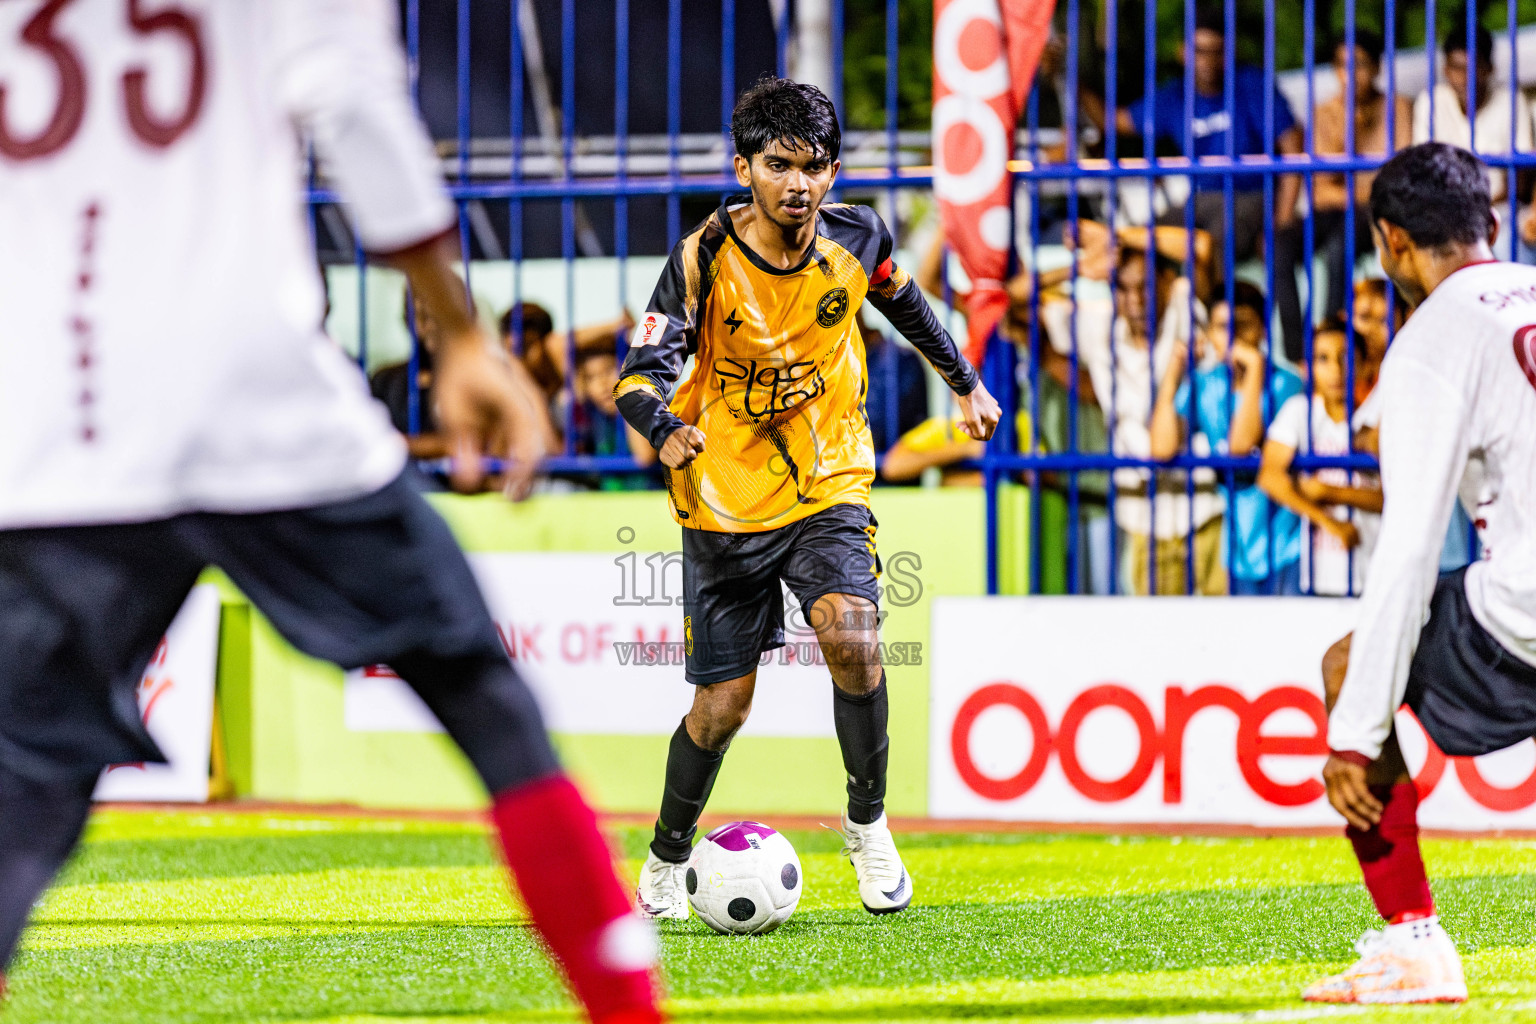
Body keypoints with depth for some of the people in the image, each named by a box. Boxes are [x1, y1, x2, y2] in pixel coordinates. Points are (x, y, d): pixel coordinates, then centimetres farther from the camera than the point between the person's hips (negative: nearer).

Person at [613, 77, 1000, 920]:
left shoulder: (855, 240, -7)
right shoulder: (705, 258, -17)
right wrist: (667, 431, -43)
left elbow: (901, 301, 16)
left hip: (830, 486, 1)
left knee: (850, 638, -25)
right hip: (726, 502, -1)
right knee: (723, 705, 1)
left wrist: (965, 383, 26)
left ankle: (867, 822, -2)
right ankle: (667, 859, 27)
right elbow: (640, 375, -22)